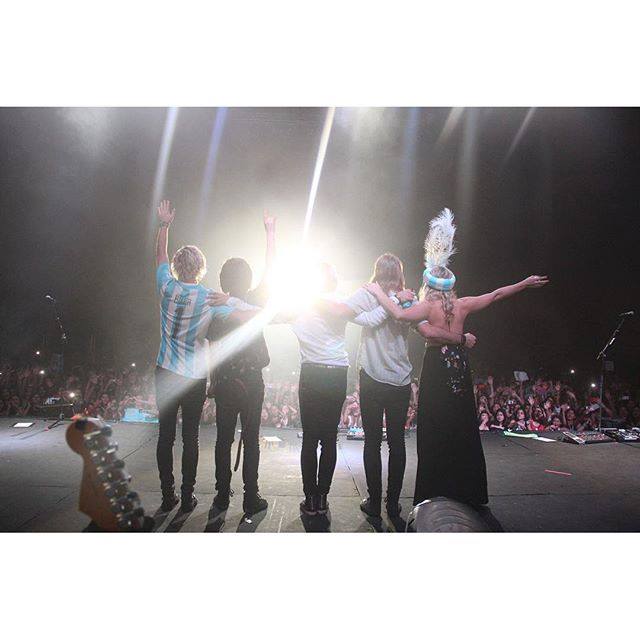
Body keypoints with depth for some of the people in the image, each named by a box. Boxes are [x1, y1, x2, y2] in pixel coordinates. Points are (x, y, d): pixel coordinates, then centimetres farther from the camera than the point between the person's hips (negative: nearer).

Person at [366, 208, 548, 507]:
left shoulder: (429, 306, -9)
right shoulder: (462, 305, 4)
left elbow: (400, 314, -24)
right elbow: (495, 295, 13)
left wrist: (379, 292, -11)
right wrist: (525, 284, 25)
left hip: (436, 366, -5)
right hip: (459, 365, 5)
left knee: (435, 429, 2)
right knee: (463, 428, 14)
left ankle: (436, 492, 8)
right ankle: (466, 491, 26)